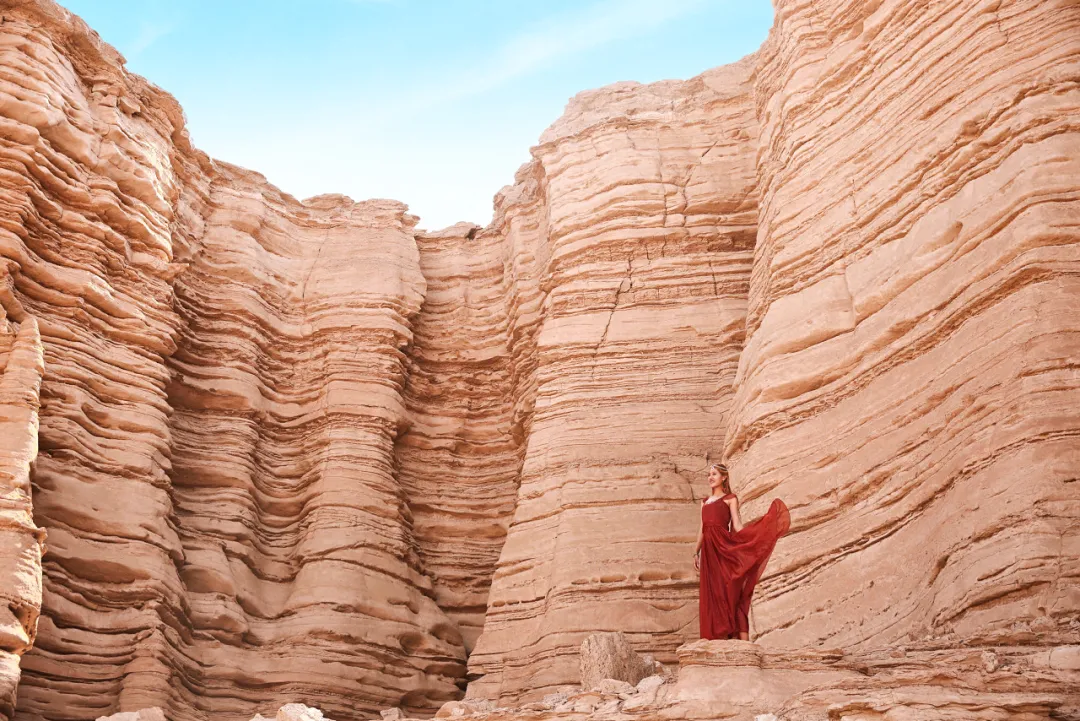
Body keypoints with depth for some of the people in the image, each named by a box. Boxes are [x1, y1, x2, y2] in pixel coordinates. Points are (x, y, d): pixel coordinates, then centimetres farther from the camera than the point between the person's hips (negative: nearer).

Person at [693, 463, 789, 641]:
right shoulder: (705, 502, 23)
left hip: (723, 546, -6)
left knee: (730, 591, -12)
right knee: (712, 595, 2)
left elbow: (737, 526, -3)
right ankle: (720, 636, 4)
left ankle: (742, 638, -15)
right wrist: (696, 553, 16)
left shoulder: (730, 499, 7)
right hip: (708, 549, 6)